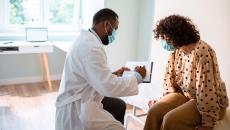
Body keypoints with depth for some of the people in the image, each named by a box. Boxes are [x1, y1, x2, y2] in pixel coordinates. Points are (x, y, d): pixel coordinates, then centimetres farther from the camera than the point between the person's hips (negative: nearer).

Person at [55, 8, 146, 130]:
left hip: (78, 101, 11)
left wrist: (113, 74, 10)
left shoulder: (86, 39, 9)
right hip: (77, 110, -10)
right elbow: (109, 87, -28)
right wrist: (137, 76, -14)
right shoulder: (92, 46, -24)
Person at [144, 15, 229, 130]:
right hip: (185, 94, 7)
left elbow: (206, 89, -26)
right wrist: (166, 101, -1)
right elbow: (170, 79, 8)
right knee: (154, 112, -13)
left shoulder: (202, 51, -25)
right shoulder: (176, 51, 0)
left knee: (170, 120, -25)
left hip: (209, 102, -6)